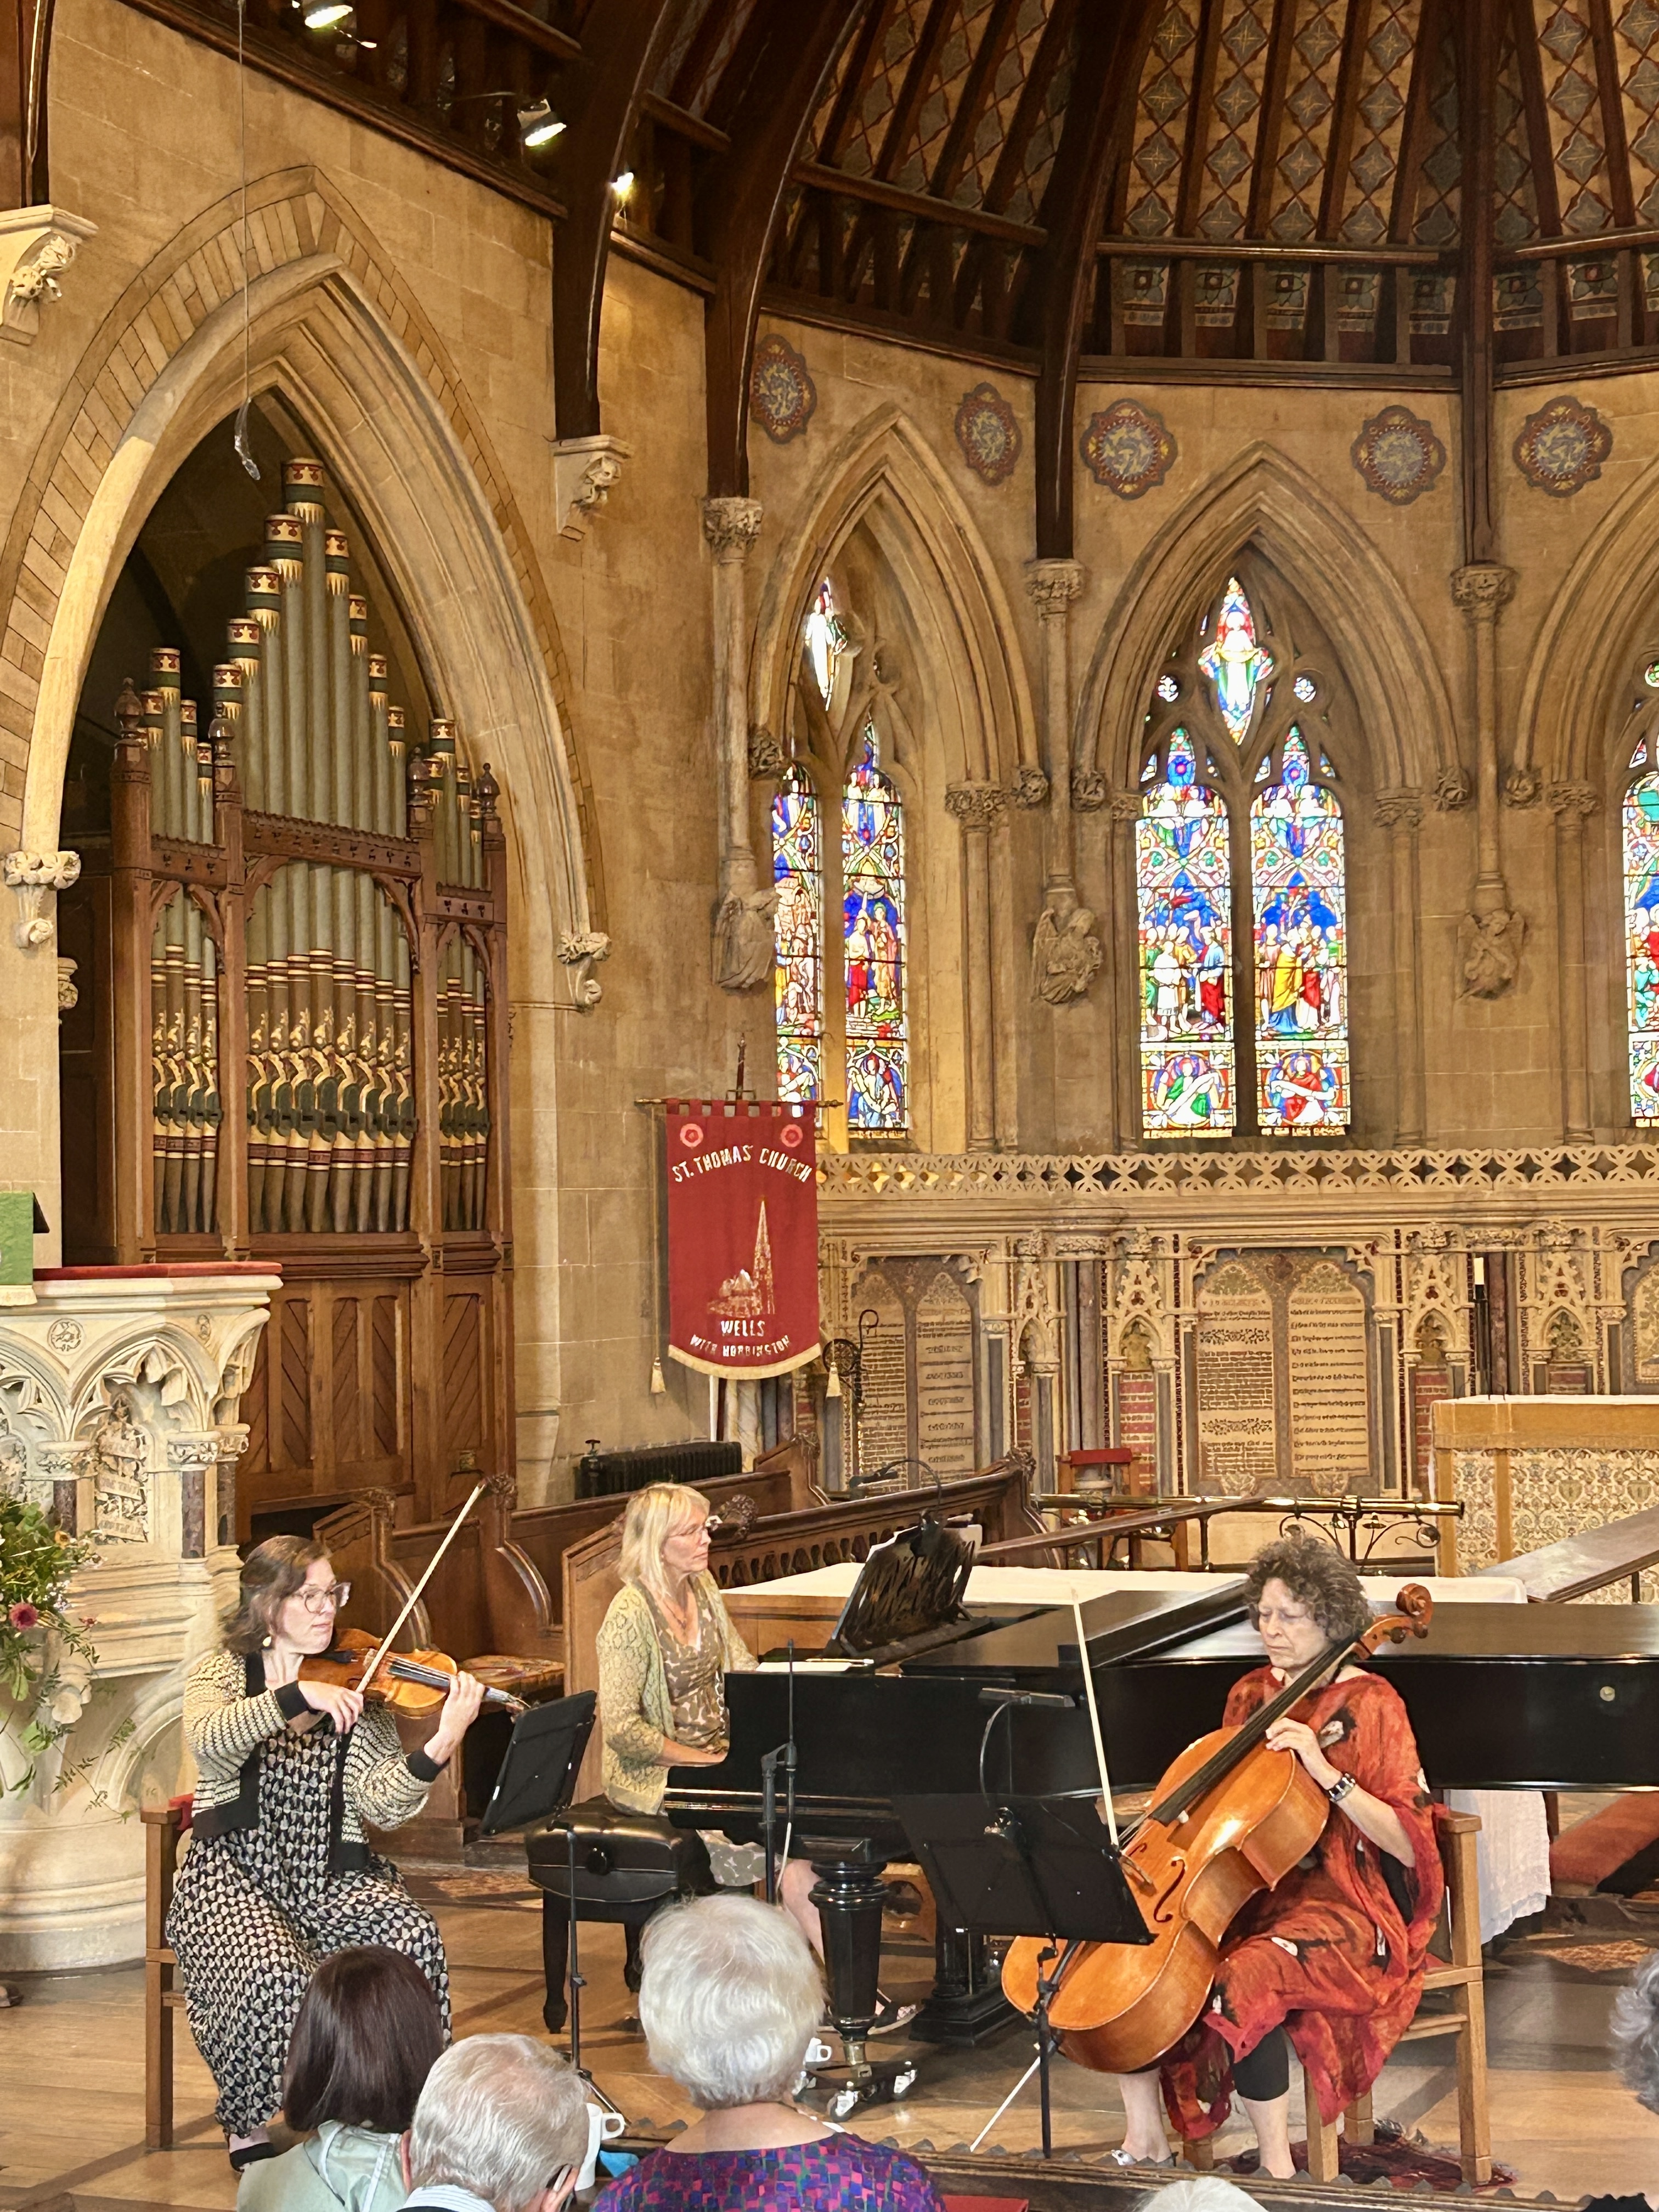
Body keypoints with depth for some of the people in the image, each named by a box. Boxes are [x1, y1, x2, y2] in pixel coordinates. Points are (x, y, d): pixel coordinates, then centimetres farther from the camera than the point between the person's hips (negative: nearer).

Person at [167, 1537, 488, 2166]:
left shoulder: (356, 1688, 5)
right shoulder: (225, 1673, 2)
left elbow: (382, 1804, -8)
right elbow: (208, 1737, -23)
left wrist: (442, 1745, -26)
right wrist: (299, 1697, -36)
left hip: (331, 1877, 2)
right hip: (235, 1875, -2)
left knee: (413, 1936, -27)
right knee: (278, 1972, -32)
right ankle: (251, 2129, -6)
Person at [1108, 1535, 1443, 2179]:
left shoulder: (1368, 1705, -8)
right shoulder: (1252, 1694, 11)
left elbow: (1409, 1844, -15)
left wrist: (1326, 1771, -25)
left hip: (1340, 1905, -7)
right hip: (1248, 1891, 7)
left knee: (1244, 1981, -35)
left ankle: (1276, 2167, -20)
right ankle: (1145, 2143, -4)